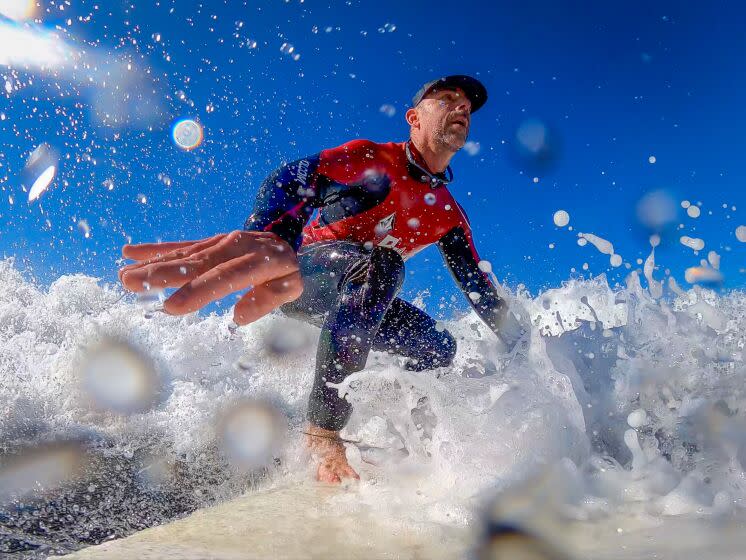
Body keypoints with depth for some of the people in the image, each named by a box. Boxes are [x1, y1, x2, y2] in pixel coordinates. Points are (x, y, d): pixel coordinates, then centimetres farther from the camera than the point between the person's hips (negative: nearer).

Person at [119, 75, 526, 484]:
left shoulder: (448, 214, 9)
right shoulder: (373, 158, -9)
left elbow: (479, 287, 14)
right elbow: (290, 181, -26)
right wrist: (274, 239, -48)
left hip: (355, 300, 7)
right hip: (299, 273, -6)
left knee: (440, 348, -9)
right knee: (382, 261, -36)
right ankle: (323, 432, -36)